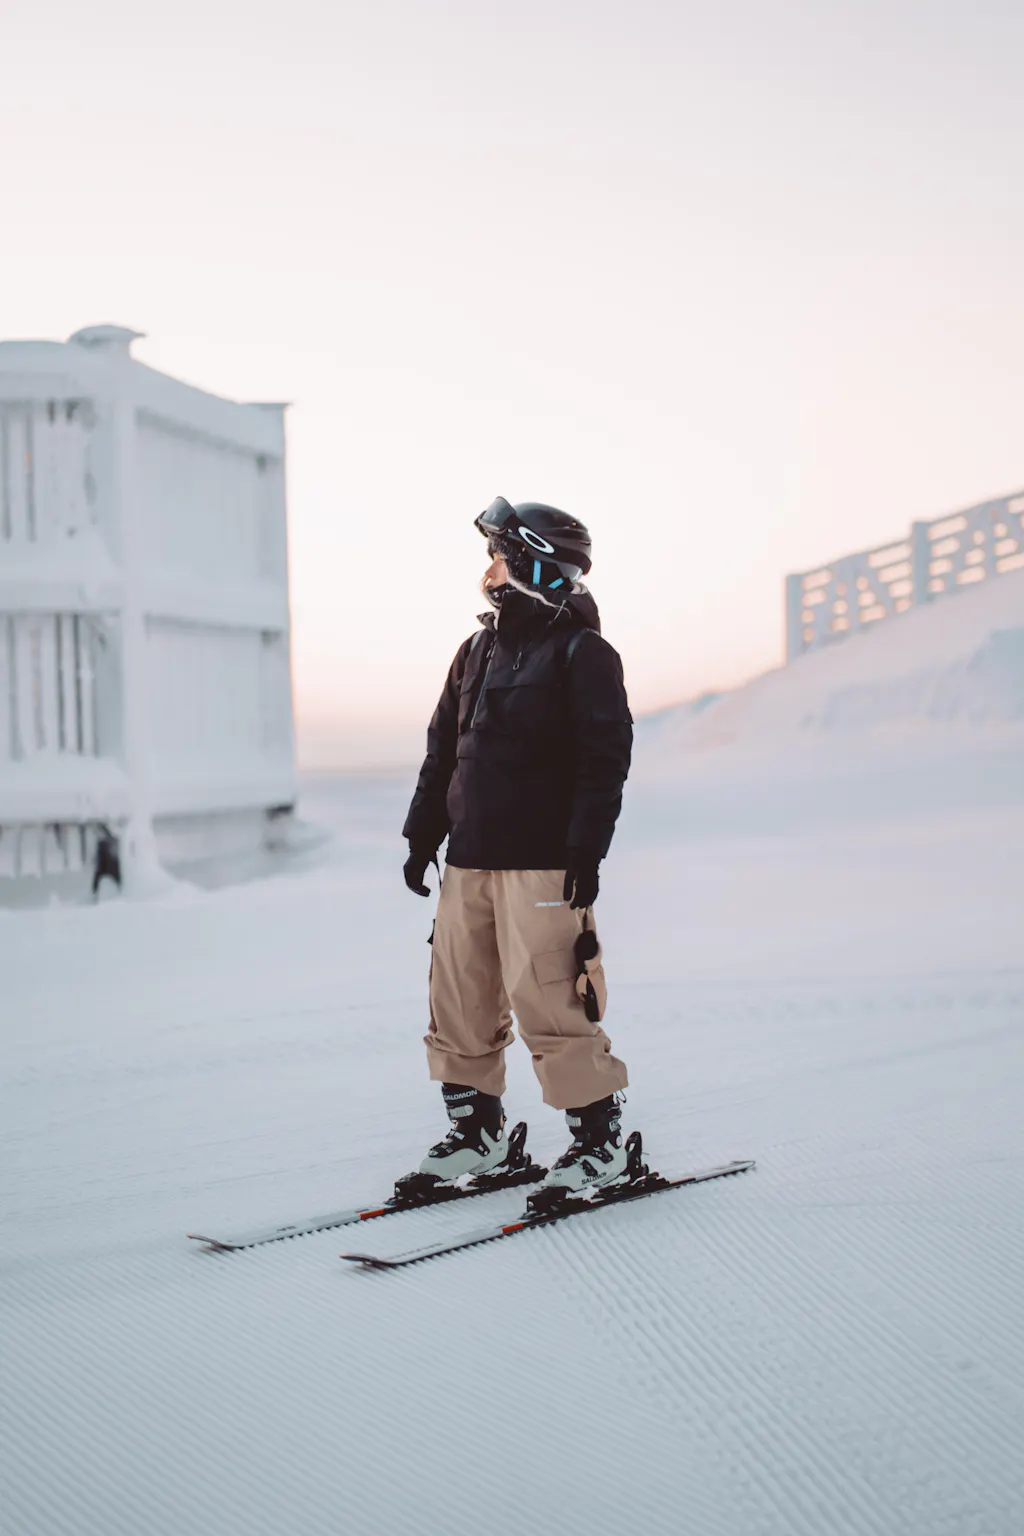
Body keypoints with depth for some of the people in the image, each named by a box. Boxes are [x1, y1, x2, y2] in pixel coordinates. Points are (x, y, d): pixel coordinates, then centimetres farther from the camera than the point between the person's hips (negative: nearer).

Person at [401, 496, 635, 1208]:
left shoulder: (582, 653, -5)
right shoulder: (478, 650, 16)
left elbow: (605, 760, -10)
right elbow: (443, 750, 21)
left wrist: (587, 851, -16)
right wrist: (423, 834, 17)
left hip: (541, 863, -7)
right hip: (468, 861, 7)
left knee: (549, 1003, -9)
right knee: (460, 1001, 9)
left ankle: (600, 1138, 4)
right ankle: (477, 1132, 23)